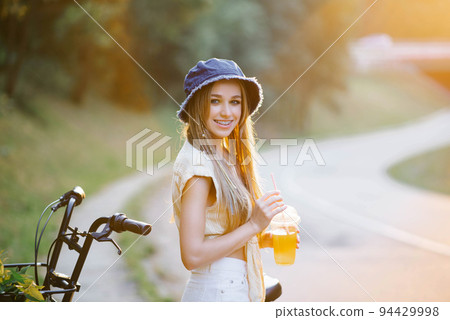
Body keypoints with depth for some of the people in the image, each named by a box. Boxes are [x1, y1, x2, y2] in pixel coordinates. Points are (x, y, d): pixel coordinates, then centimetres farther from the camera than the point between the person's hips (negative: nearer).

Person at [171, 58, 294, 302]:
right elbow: (192, 255, -21)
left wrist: (264, 239, 4)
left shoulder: (224, 158, 11)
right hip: (215, 293, -9)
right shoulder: (197, 164, -16)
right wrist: (254, 225, -18)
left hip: (238, 289, 9)